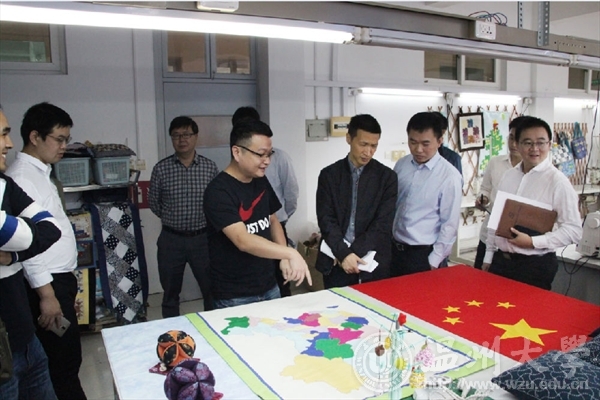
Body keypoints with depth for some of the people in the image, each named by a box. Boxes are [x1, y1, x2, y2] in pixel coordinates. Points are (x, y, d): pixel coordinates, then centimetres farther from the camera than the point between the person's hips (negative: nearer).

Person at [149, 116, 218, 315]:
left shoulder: (210, 167, -2)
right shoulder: (161, 168, -3)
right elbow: (153, 202, 8)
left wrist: (205, 219, 2)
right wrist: (171, 219, 9)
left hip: (202, 238, 0)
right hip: (171, 240, 0)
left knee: (211, 290, 10)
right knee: (170, 293, 14)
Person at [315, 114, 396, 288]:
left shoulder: (387, 177, 0)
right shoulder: (329, 174, 2)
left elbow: (383, 224, -6)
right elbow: (326, 219, -5)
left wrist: (353, 252, -14)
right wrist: (343, 253, -17)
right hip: (336, 262, 1)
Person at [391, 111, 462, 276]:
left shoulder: (449, 176, -14)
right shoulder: (401, 165, 0)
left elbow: (450, 224, -11)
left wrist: (434, 261, -9)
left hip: (424, 254, -4)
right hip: (395, 249, 5)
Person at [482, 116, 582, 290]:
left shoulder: (557, 181, -11)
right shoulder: (508, 176, 6)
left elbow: (573, 230, -13)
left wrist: (532, 242, -20)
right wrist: (488, 256, 12)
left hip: (535, 265, -5)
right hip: (500, 260, 5)